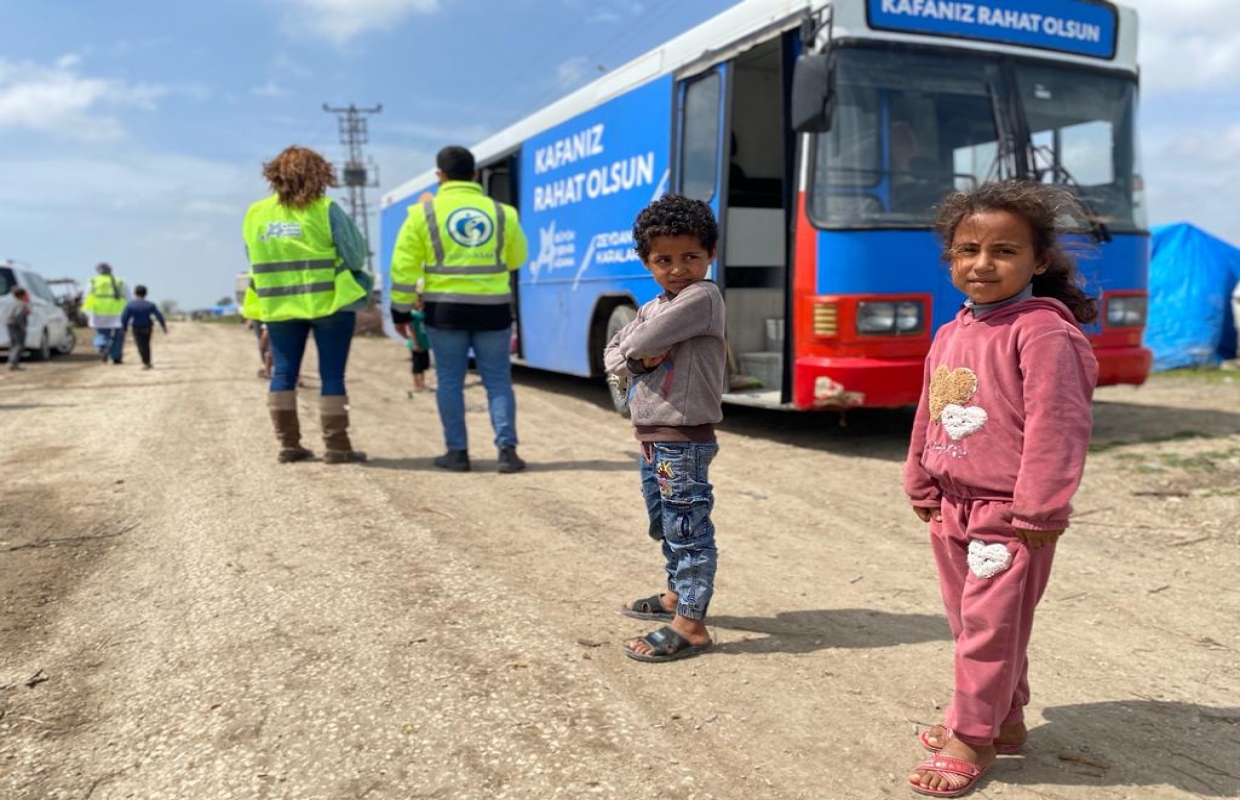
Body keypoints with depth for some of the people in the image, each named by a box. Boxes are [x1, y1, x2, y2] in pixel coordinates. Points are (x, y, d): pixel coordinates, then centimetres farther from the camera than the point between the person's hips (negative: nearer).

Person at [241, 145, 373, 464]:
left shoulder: (256, 213, 3)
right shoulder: (325, 210, -10)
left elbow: (255, 261, 10)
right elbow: (356, 255, -8)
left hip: (278, 305, 4)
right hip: (329, 302, -4)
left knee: (283, 373, 11)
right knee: (332, 375, 2)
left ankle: (288, 445, 13)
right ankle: (336, 446, 5)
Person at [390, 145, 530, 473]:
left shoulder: (424, 212, 1)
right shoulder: (502, 212, 6)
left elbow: (404, 266, -1)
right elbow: (517, 258, 18)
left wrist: (401, 310, 6)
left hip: (445, 308, -1)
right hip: (492, 308, 1)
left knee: (449, 381, 9)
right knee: (498, 381, 7)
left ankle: (457, 452, 10)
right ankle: (507, 449, -2)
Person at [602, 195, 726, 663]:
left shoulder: (702, 297, -14)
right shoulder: (652, 308, 15)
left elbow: (643, 341, -23)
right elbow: (612, 355, 10)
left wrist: (634, 346, -1)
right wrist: (638, 360, -10)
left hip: (683, 440, -10)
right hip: (651, 437, 10)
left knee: (688, 528, -4)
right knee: (665, 524, 22)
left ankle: (690, 626, 2)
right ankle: (678, 594, 40)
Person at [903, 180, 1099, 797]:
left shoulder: (1042, 332, -16)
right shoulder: (950, 335, 8)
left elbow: (1055, 428, -19)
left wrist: (1038, 510, -18)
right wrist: (922, 488, 16)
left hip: (1009, 514, -8)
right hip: (952, 508, 8)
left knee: (988, 625, 2)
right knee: (969, 622, 18)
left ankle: (972, 737, 17)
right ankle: (1004, 718, 35)